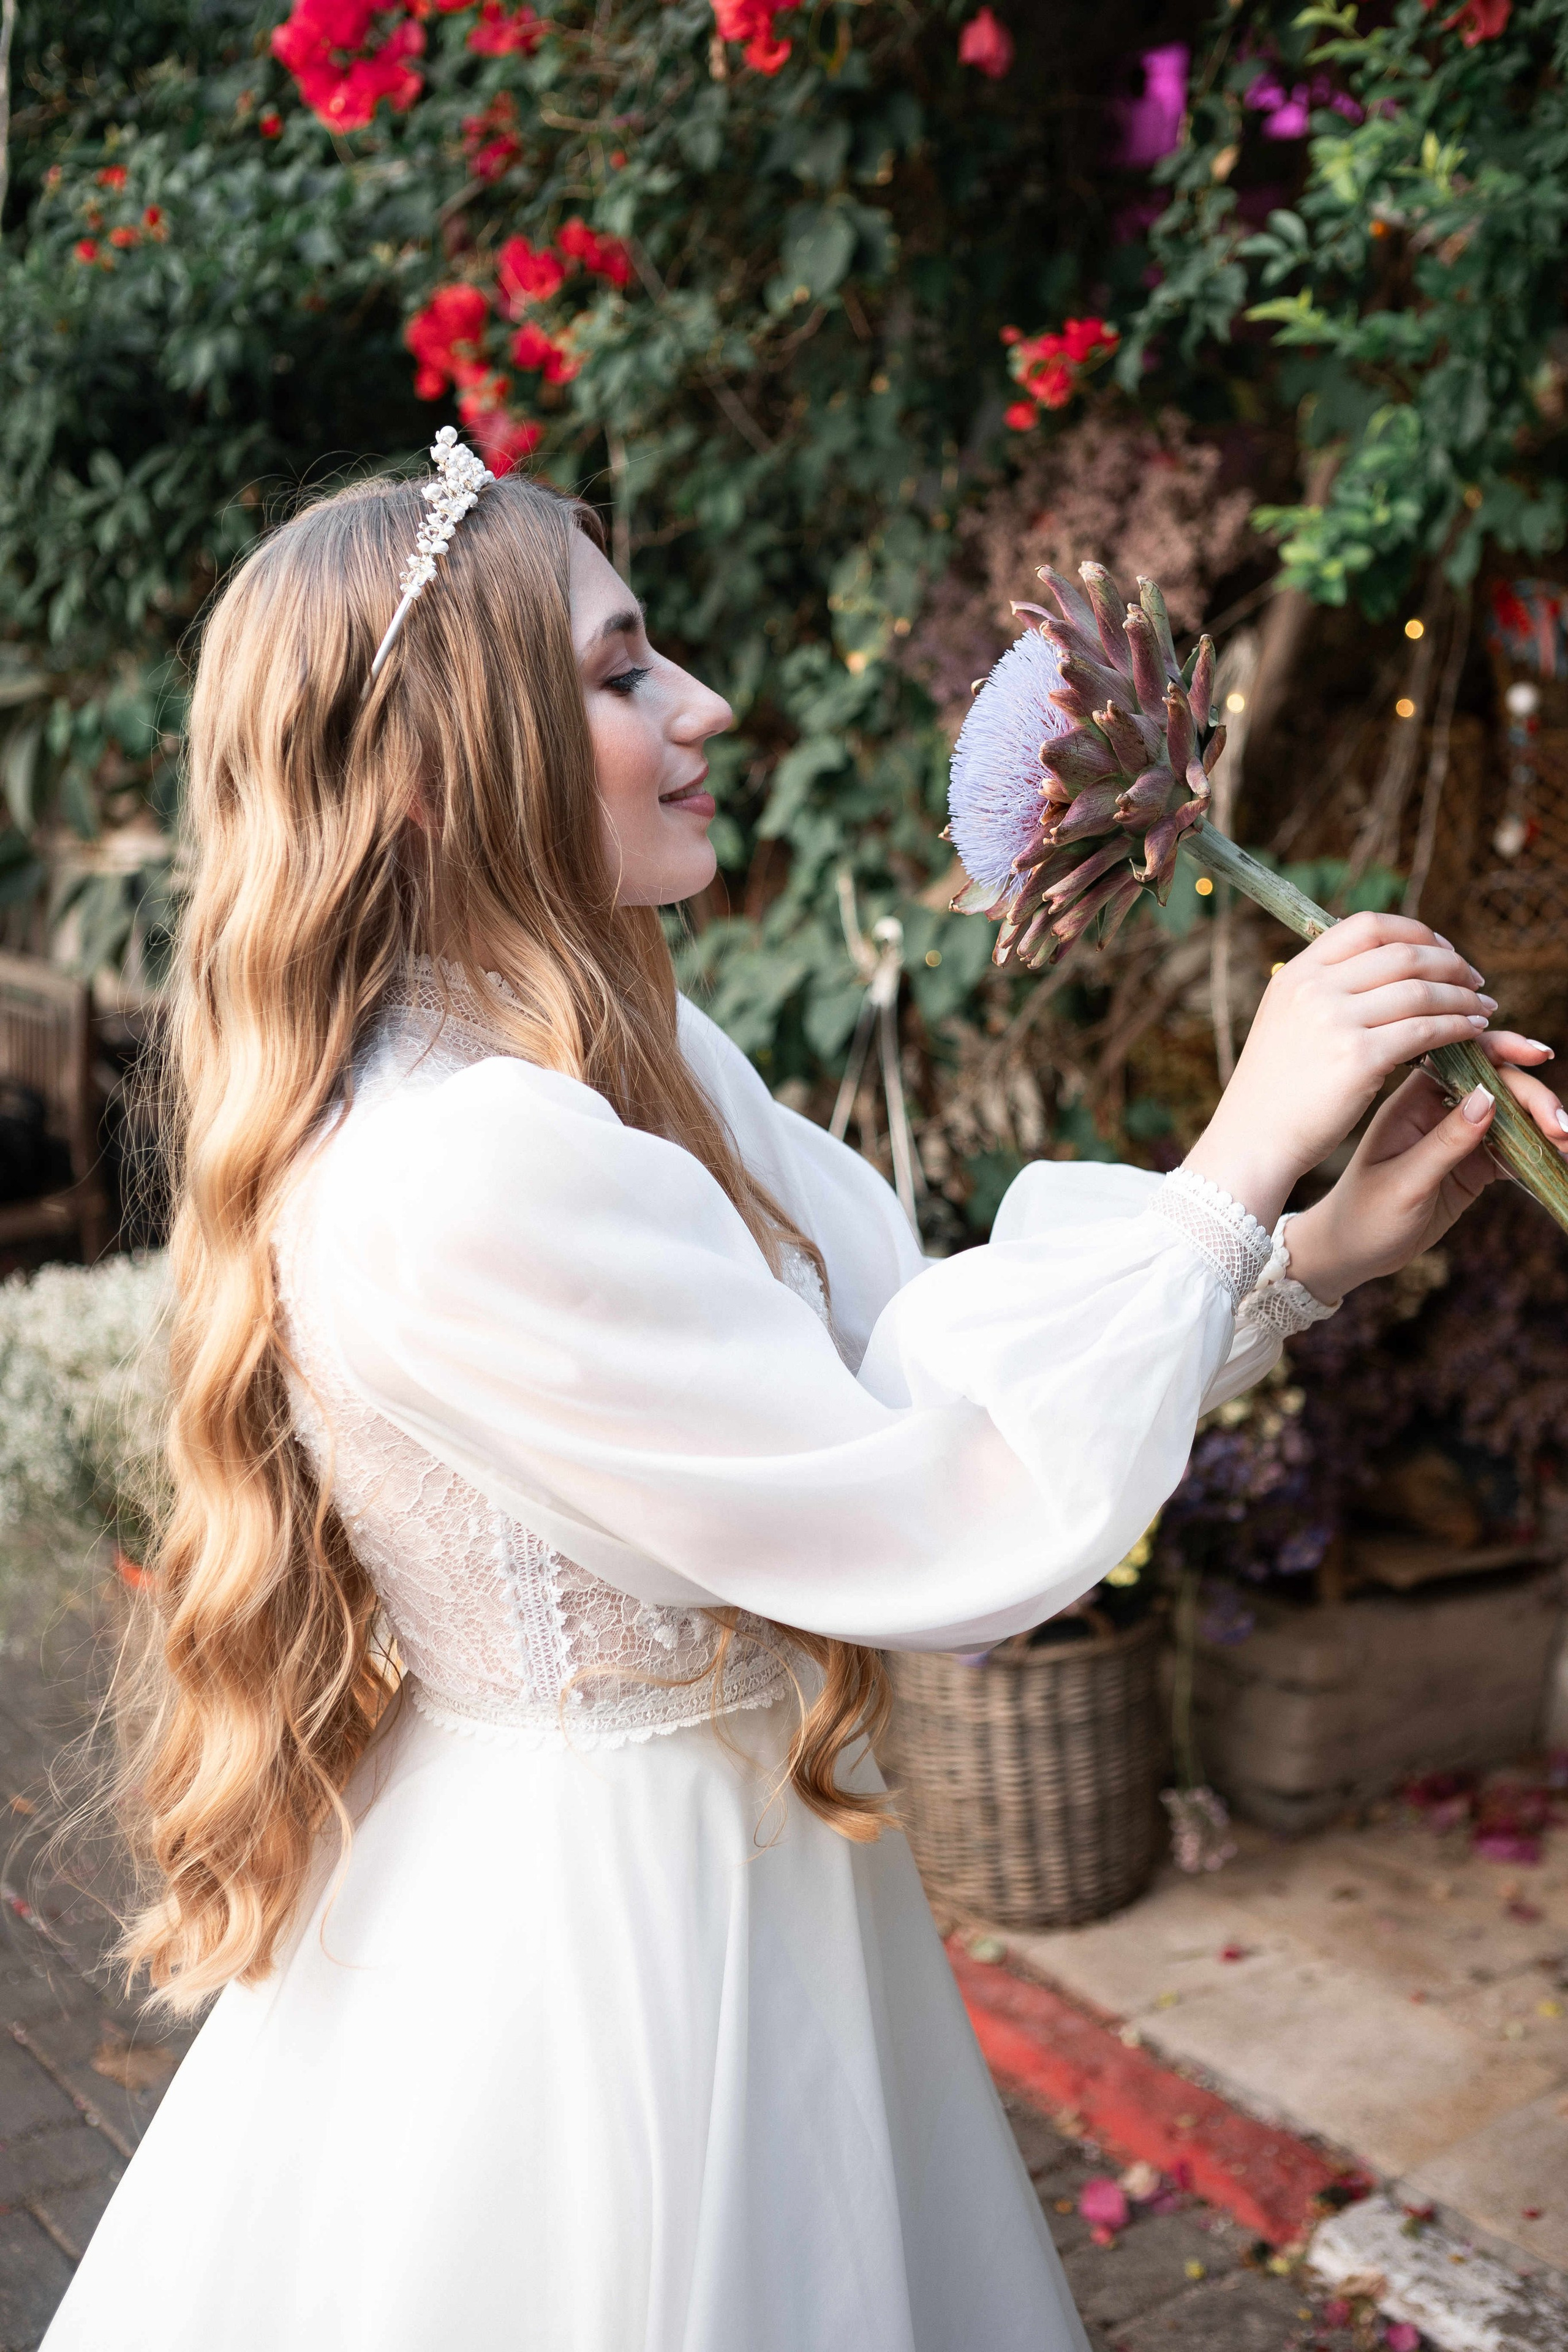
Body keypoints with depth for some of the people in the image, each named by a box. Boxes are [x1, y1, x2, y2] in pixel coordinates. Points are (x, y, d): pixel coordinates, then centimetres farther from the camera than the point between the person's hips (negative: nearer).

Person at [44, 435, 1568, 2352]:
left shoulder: (635, 1055, 0)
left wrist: (1329, 1245, -5)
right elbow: (954, 1530, -25)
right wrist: (1242, 1154, -18)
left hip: (722, 1865, 9)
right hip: (598, 1944, -9)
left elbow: (922, 1361, 2)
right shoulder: (468, 1172, -29)